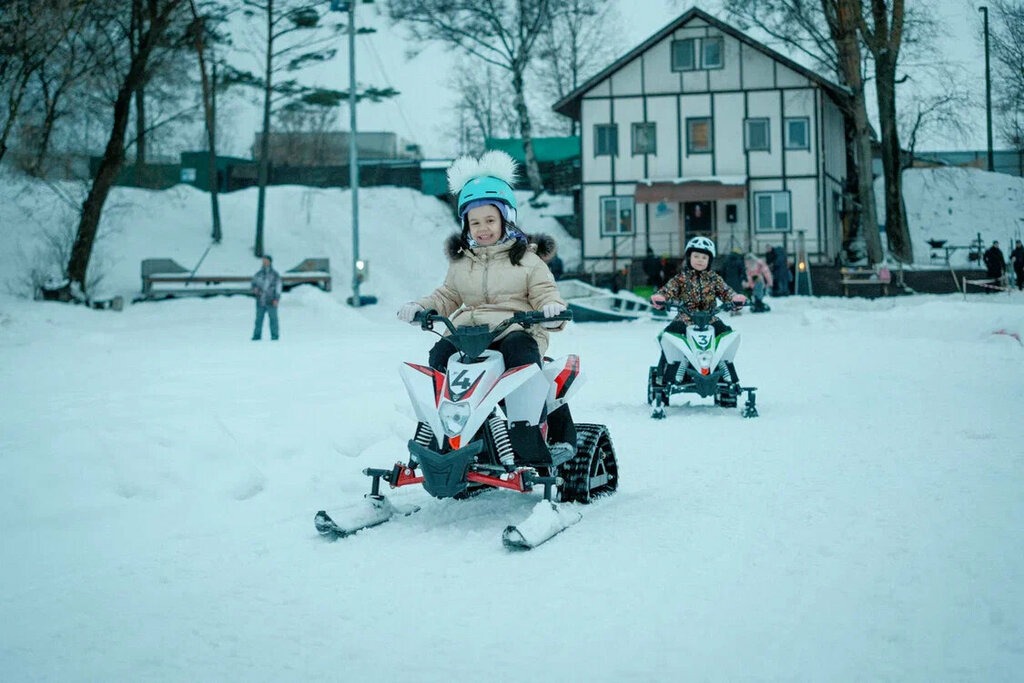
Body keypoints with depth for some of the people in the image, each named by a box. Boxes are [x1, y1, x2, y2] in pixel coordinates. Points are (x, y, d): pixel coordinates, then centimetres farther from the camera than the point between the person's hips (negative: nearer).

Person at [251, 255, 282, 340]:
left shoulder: (275, 274, 1)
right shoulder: (259, 274, 11)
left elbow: (278, 287, -2)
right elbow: (254, 283, 20)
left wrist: (276, 299, -11)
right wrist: (255, 289, -4)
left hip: (271, 301, -3)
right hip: (260, 301, 3)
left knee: (273, 319, -2)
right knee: (259, 318, 1)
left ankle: (274, 336, 3)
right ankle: (257, 336, 4)